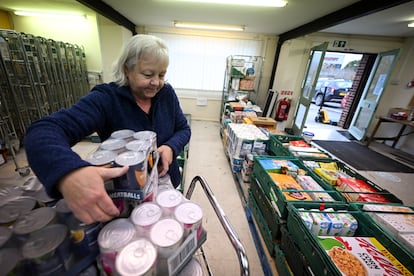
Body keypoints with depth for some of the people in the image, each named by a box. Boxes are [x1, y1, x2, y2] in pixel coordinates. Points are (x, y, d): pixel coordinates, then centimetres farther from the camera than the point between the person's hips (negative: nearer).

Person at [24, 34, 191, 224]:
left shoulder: (167, 93, -10)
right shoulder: (106, 99, -22)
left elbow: (183, 129, -3)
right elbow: (43, 131, -31)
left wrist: (171, 147, -26)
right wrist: (68, 173, -53)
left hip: (166, 181, 4)